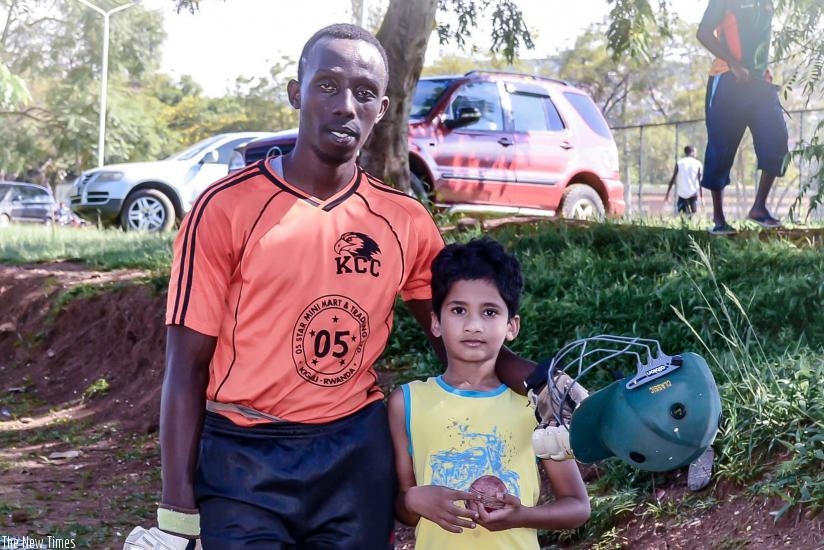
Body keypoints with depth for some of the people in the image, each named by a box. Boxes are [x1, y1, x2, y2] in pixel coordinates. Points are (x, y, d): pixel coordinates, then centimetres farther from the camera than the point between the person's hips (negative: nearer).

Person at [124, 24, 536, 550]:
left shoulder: (407, 222, 2)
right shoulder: (226, 208, -8)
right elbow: (187, 368, -7)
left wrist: (542, 381, -8)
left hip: (357, 455, 4)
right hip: (244, 458, -3)